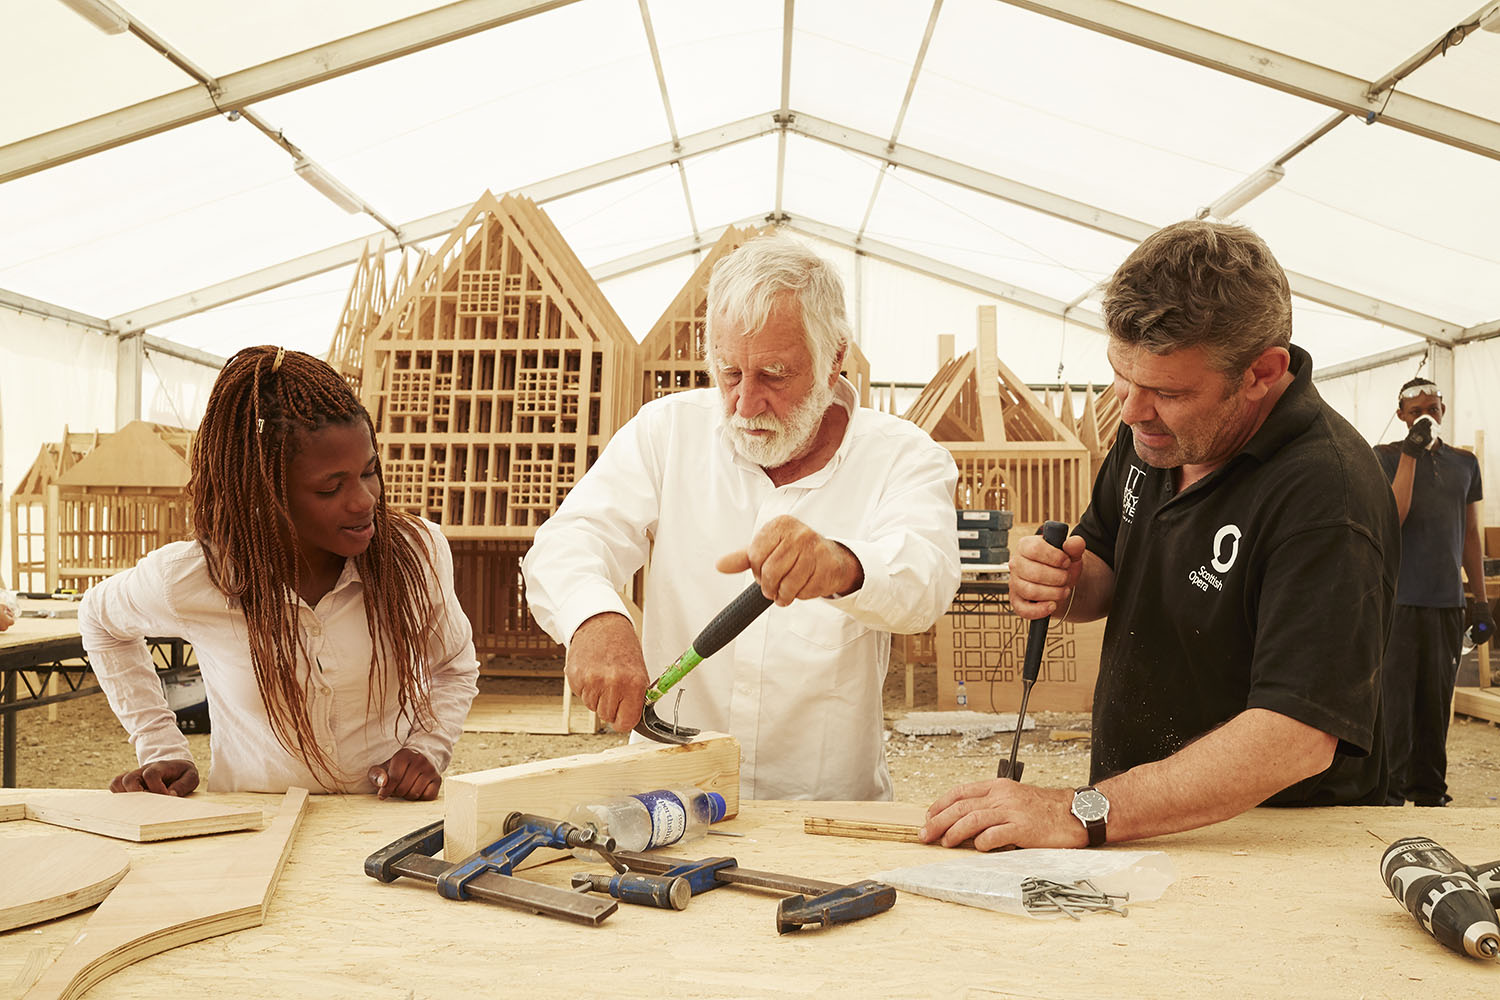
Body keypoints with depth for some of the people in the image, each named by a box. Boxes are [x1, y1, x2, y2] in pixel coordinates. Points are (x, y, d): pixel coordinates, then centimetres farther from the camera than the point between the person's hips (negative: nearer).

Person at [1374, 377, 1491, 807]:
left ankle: (1429, 793, 17)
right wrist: (1411, 453, -18)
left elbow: (1471, 535, 18)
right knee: (1395, 700, -5)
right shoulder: (1386, 457, 0)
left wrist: (1480, 599, 14)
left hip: (1449, 602, 5)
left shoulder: (1464, 463, 15)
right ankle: (1389, 793, 2)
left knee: (1437, 702, 8)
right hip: (1400, 601, -5)